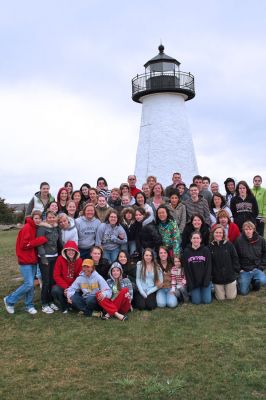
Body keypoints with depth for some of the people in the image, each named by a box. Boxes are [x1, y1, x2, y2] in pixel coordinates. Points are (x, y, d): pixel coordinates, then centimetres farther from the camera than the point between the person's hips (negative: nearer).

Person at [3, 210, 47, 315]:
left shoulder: (37, 228, 9)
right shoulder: (27, 228, -15)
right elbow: (24, 245, -20)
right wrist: (40, 240, -19)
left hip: (33, 259, 8)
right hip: (25, 260, -8)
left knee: (31, 284, 10)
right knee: (29, 284, -11)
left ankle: (29, 305, 21)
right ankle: (9, 300, 6)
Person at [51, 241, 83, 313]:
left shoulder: (79, 261, -2)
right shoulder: (60, 259, -7)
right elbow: (56, 276, -8)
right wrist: (65, 287, -18)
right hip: (62, 286, -1)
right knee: (55, 290, -32)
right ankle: (64, 307, -3)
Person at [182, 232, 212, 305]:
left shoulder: (206, 250, -3)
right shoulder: (186, 252, -3)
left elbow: (208, 267, -4)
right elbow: (186, 269, -3)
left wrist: (206, 281, -11)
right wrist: (190, 284, -8)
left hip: (205, 280, 0)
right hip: (193, 281, 0)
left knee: (207, 300, -3)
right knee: (196, 301, -5)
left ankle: (209, 288, 27)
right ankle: (192, 292, 26)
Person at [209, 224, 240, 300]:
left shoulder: (229, 245, -3)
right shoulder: (210, 247, -3)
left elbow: (235, 258, 1)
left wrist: (236, 271, -4)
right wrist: (210, 275, -3)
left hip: (230, 276, 0)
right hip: (217, 278, 0)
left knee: (231, 297, 8)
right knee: (221, 298, 5)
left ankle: (233, 286, 37)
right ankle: (216, 290, 36)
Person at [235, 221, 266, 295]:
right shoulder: (239, 240, -9)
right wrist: (239, 269, -3)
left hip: (256, 269, 1)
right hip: (244, 270, -1)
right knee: (243, 292, -8)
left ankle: (254, 282, 8)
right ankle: (248, 281, 26)